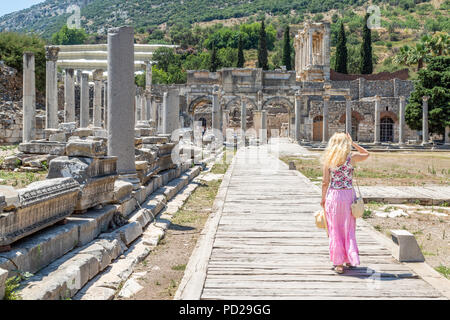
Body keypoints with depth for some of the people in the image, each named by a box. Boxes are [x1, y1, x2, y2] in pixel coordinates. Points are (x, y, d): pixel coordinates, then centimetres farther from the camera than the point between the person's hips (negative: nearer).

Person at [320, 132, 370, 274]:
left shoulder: (328, 160, -4)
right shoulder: (352, 157, -5)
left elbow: (325, 182, -2)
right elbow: (367, 154, 16)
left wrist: (323, 199, 10)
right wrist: (353, 143, 13)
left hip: (333, 195, 0)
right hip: (348, 194, 0)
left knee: (335, 230, 7)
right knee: (349, 229, 15)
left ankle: (338, 263, 10)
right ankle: (350, 259, 21)